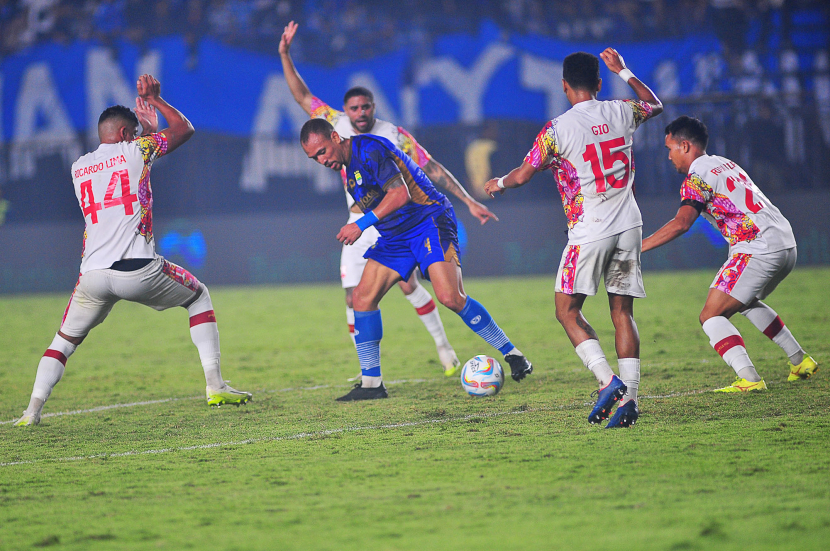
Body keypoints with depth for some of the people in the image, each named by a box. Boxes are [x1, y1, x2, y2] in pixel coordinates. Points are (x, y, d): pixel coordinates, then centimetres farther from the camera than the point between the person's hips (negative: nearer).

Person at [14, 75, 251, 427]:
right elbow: (185, 129, 18)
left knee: (65, 340, 17)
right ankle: (215, 385, 12)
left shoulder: (78, 168, 18)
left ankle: (33, 408, -5)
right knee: (199, 297, 21)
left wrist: (149, 129, 40)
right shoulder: (135, 149, 4)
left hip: (93, 275, 3)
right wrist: (155, 99, 30)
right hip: (138, 270, -3)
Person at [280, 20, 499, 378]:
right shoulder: (337, 126, -1)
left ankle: (443, 344, -6)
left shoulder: (394, 136, -10)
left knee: (408, 284, -23)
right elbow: (302, 96, 6)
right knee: (353, 299, -6)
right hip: (359, 224, 4)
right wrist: (285, 55, -3)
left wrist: (469, 202, -9)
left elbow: (433, 170, -6)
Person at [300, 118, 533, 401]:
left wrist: (361, 224, -25)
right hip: (394, 236, 9)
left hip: (428, 220, -9)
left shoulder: (368, 148, -16)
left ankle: (512, 354, -7)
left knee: (450, 298, -22)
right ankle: (370, 383, 2)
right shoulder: (348, 165, 12)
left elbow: (400, 193, -24)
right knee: (363, 297, -4)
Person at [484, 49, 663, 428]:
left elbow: (522, 175, -2)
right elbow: (655, 104, 28)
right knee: (622, 312, 7)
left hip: (590, 232, -5)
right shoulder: (621, 113, 4)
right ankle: (629, 396, -3)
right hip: (629, 226, 5)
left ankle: (608, 380, -16)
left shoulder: (558, 129, -9)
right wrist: (622, 71, 34)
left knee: (568, 311, 3)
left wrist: (498, 184, 19)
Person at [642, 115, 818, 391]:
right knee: (746, 302, 33)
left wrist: (638, 247, -22)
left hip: (759, 249, -9)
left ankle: (749, 379, -26)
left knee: (711, 316, -9)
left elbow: (681, 223, -21)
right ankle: (800, 361, 34)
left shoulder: (698, 176, -8)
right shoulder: (724, 163, 20)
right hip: (787, 245, 9)